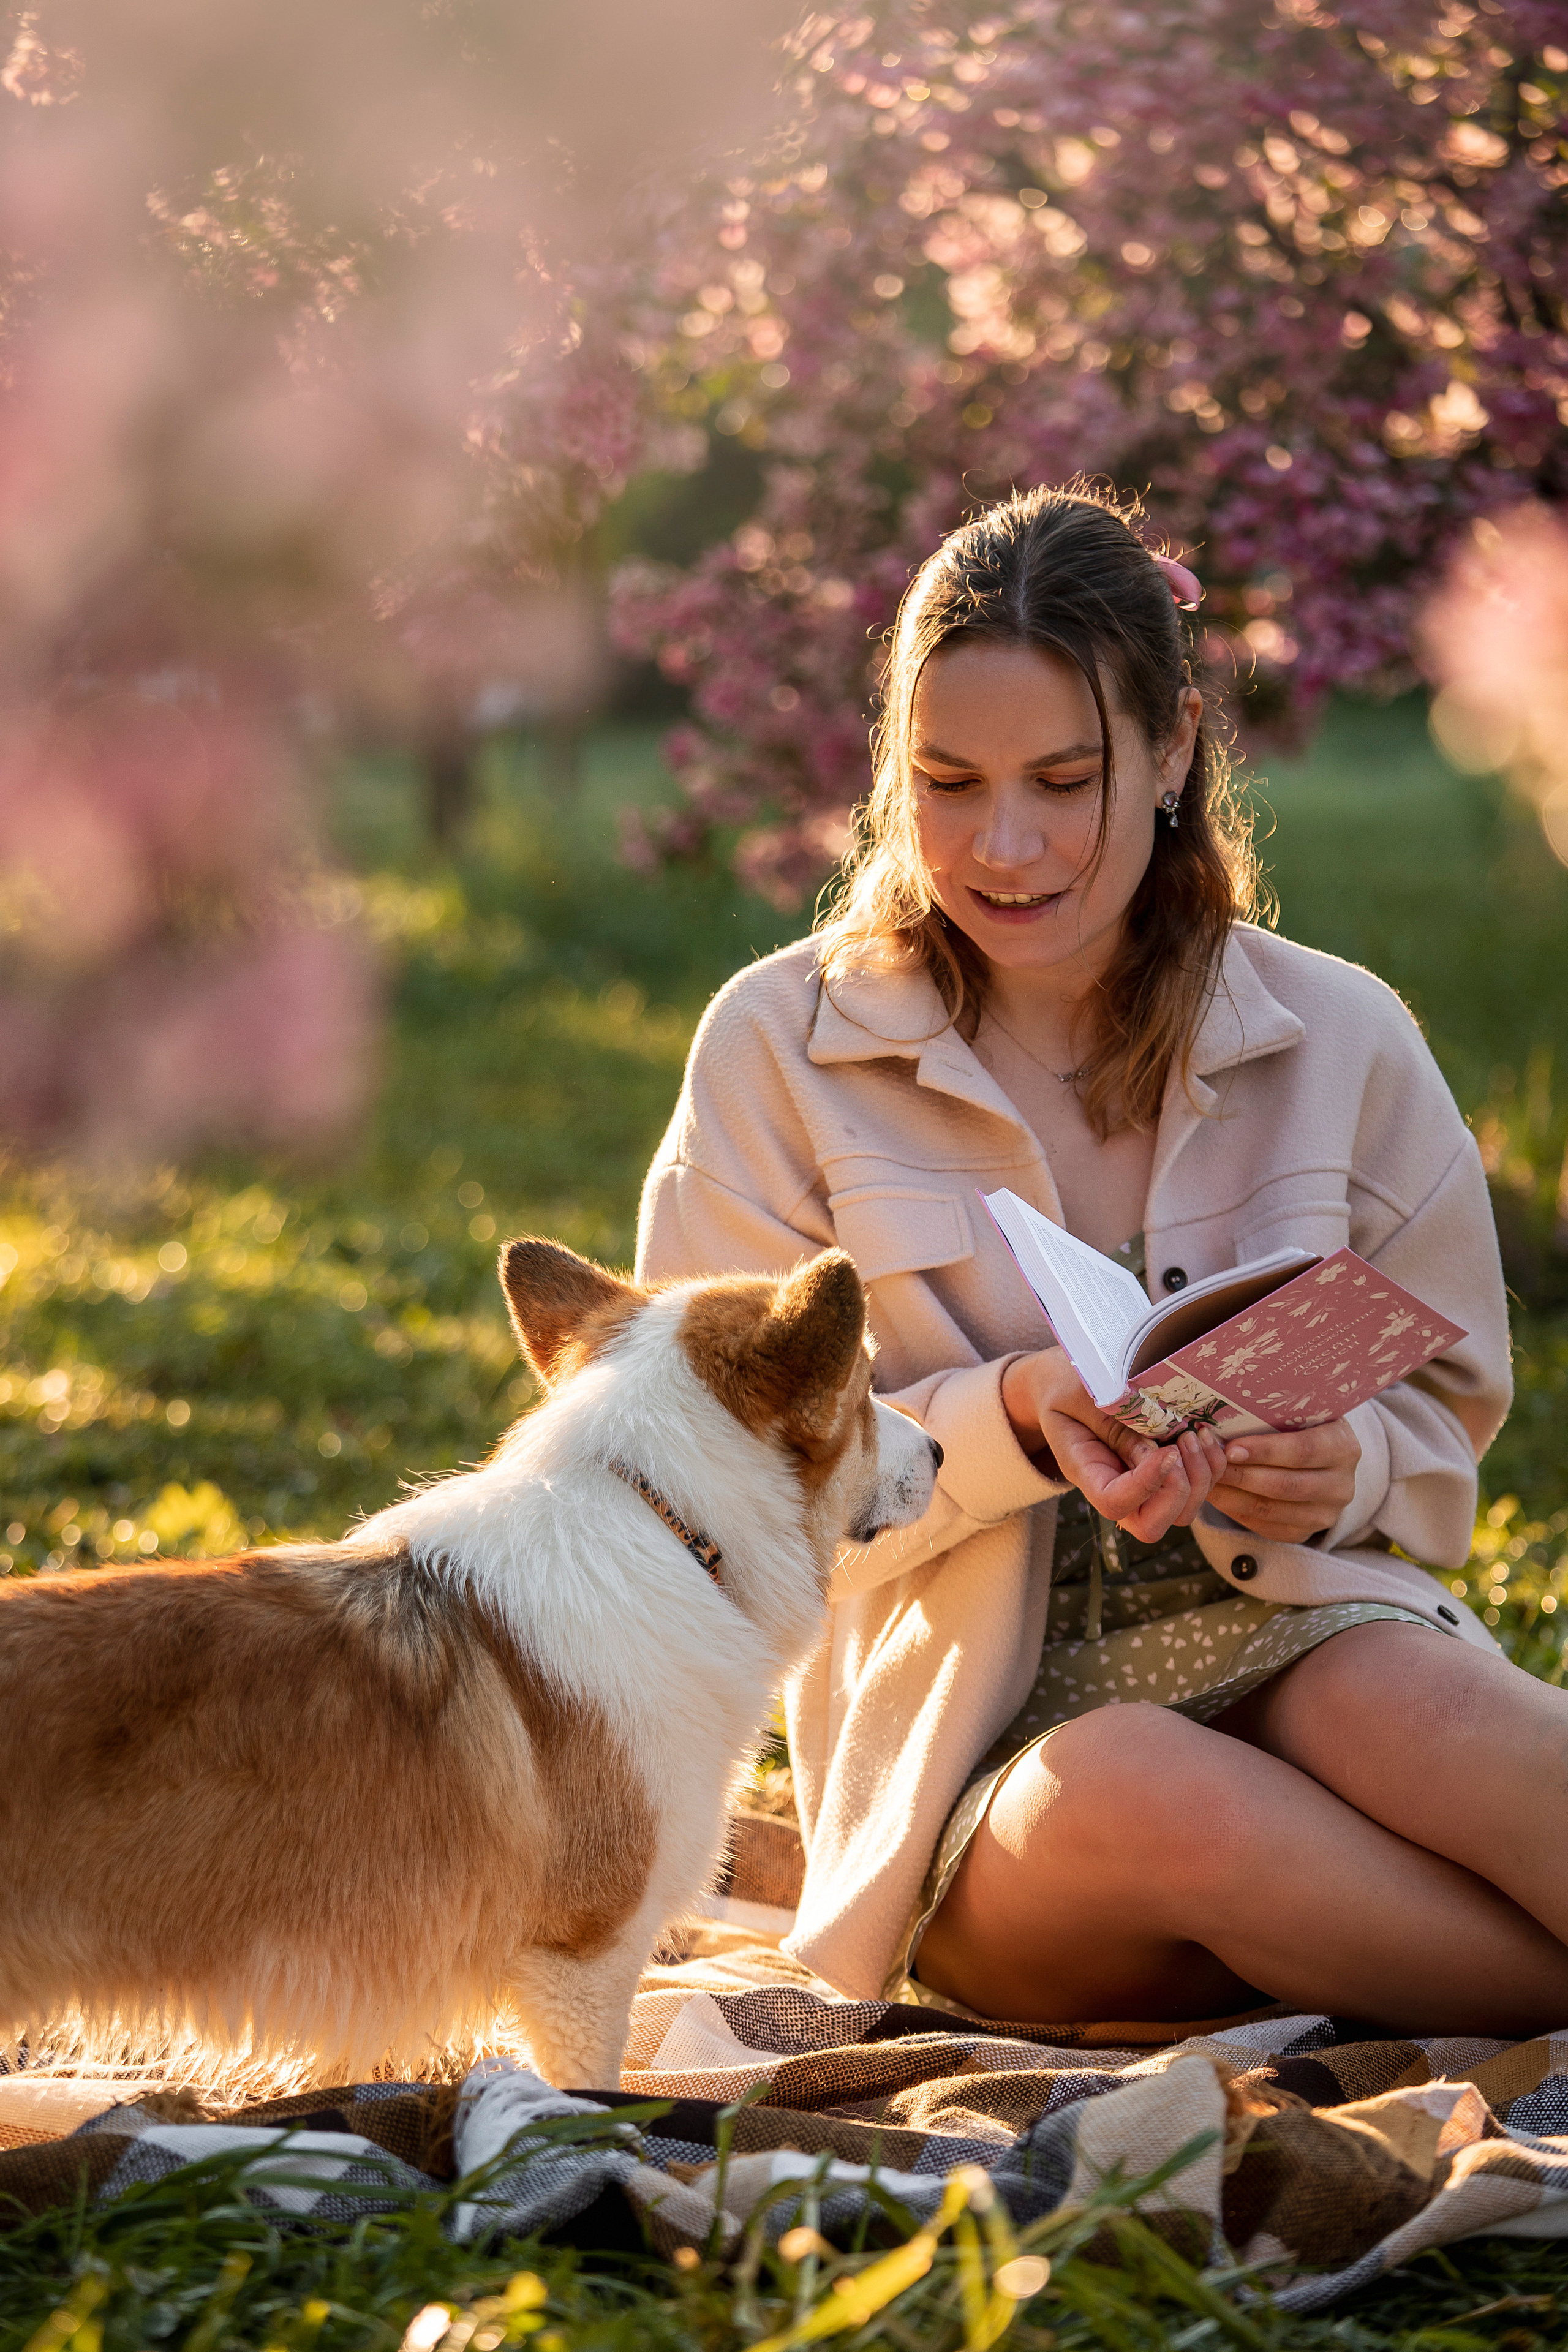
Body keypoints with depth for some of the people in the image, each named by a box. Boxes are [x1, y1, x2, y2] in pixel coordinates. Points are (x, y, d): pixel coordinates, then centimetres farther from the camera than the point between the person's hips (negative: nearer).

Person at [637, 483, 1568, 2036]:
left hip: (1300, 1637, 1)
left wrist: (1341, 1469, -11)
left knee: (1412, 1707, -37)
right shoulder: (779, 1051, 1)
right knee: (1128, 1797, -38)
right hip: (980, 1754, -1)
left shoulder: (1340, 1041, 6)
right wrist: (1012, 1422, -19)